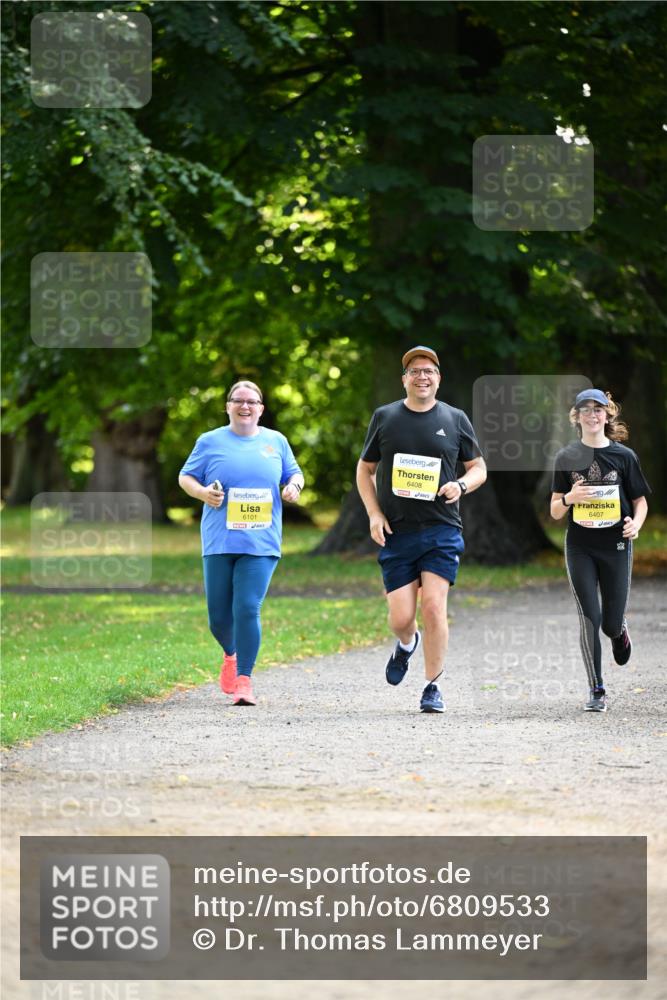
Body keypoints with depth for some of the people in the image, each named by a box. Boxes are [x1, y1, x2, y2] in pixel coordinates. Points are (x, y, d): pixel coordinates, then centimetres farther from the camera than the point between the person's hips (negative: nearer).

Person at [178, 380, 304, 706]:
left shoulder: (276, 442, 11)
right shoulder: (210, 442, 6)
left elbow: (294, 473, 22)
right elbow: (186, 477, 11)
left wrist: (294, 486, -2)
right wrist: (203, 492, -10)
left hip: (261, 544, 0)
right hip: (219, 543, 0)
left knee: (247, 609, -14)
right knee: (218, 616, 4)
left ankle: (244, 680, -7)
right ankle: (231, 654, 37)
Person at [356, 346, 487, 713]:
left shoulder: (455, 419, 6)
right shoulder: (384, 418, 6)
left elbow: (478, 467, 14)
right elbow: (365, 470, 14)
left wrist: (461, 485, -9)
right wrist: (373, 514, 0)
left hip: (441, 531, -1)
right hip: (396, 532, 1)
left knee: (433, 606, -13)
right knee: (400, 618, -3)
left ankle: (432, 687, 0)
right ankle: (406, 644, 34)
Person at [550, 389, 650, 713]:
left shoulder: (623, 456, 1)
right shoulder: (566, 457, 2)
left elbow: (640, 501, 8)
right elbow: (555, 512, 5)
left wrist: (636, 523, -13)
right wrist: (568, 499, -18)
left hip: (616, 545, 0)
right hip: (580, 547, 0)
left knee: (611, 623, 3)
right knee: (589, 619, -8)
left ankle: (620, 629, 42)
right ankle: (596, 691, 2)